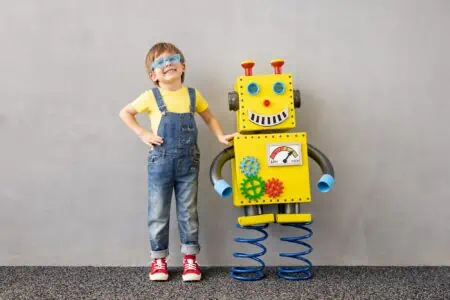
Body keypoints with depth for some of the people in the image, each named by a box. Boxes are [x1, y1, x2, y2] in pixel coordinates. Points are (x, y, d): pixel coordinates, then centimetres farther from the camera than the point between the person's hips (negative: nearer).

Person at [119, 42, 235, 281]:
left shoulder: (193, 95, 3)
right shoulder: (151, 97, -4)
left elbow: (209, 118, 16)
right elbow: (124, 113, 6)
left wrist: (221, 137, 3)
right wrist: (142, 134, -3)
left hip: (188, 163, 2)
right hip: (160, 163, -1)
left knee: (188, 212, 9)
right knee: (158, 213, 6)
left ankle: (190, 258, 20)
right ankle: (158, 259, 20)